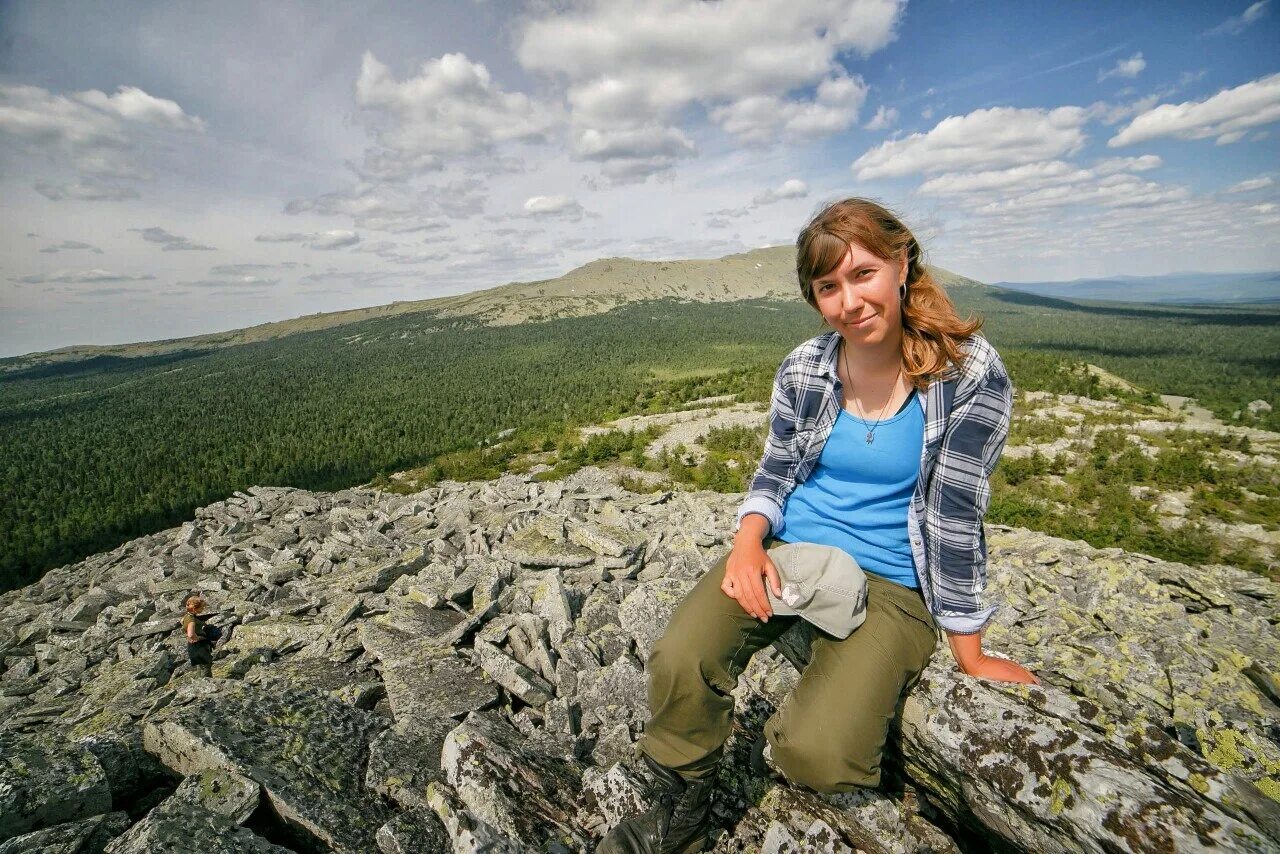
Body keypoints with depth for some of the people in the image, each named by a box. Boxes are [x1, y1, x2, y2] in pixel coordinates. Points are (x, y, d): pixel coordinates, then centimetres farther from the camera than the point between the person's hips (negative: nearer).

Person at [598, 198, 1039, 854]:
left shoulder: (972, 376, -12)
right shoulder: (802, 368, -2)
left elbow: (957, 516, -10)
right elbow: (774, 473, 7)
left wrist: (969, 656, -1)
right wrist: (747, 539, -14)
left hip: (892, 583, -2)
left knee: (820, 757, -25)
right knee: (678, 664, -23)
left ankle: (783, 743, 15)